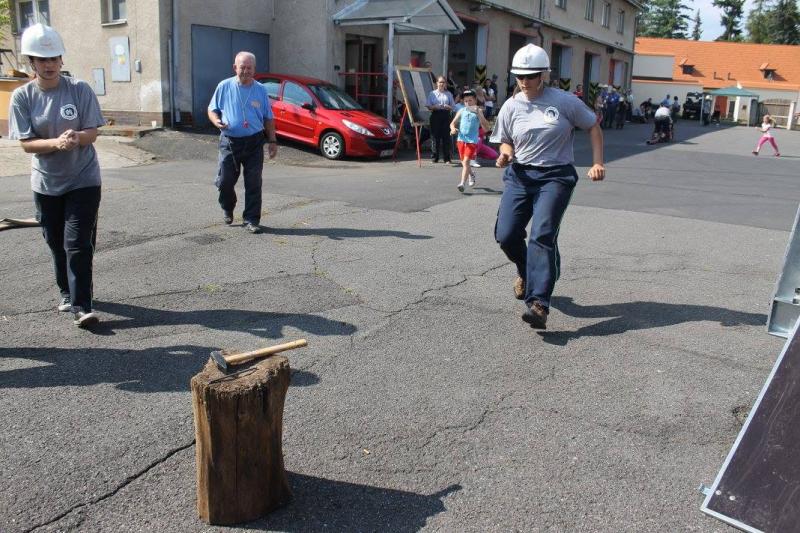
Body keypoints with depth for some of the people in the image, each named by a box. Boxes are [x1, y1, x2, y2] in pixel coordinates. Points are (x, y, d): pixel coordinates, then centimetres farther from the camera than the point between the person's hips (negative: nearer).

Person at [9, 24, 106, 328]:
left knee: (78, 243, -9)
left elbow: (91, 133, -9)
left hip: (83, 180, -2)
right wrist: (56, 143, -28)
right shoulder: (22, 97, -6)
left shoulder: (80, 89, -9)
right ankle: (67, 293, 34)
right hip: (46, 183, 3)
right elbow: (26, 143, -10)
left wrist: (76, 138, -31)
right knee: (56, 243, 14)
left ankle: (81, 306, -6)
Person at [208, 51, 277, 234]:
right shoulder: (224, 87, 3)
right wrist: (217, 121, -12)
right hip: (229, 142, 0)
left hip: (254, 143, 1)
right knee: (225, 181, 2)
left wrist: (272, 141, 5)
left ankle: (251, 220, 8)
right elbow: (212, 109, 10)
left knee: (253, 183, -1)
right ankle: (227, 209, 32)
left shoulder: (261, 90, 7)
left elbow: (268, 118, 11)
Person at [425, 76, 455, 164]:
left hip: (445, 115, 1)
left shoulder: (448, 94, 11)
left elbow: (453, 106, 11)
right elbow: (428, 106, 4)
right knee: (435, 136, -1)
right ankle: (434, 157, 8)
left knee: (446, 136, -1)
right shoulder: (432, 93, 8)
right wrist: (435, 107, -14)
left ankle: (446, 158, 4)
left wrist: (448, 107, -11)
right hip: (435, 115, -1)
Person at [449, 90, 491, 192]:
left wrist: (478, 113, -19)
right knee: (463, 162, 17)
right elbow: (453, 123, 12)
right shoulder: (462, 111, 5)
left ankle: (462, 183, -18)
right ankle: (471, 174, 45)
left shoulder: (478, 111, -3)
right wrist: (453, 129, -12)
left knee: (466, 161, -16)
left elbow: (486, 127, -11)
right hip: (461, 139, 4)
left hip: (472, 140, -4)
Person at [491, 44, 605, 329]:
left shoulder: (564, 101, -3)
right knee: (505, 235, -4)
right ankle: (526, 272, 30)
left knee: (542, 236, -18)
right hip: (520, 175, 4)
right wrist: (505, 155, -8)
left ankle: (539, 304, -19)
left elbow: (593, 126, 8)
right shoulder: (511, 106, 6)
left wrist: (597, 163, -1)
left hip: (555, 177, -3)